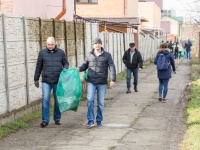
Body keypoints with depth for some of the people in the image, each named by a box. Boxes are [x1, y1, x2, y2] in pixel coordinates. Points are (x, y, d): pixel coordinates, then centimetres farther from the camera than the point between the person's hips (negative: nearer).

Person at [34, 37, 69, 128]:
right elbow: (38, 67, 10)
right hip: (46, 81, -1)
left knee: (58, 100, 8)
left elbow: (66, 63, 14)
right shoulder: (42, 53, 4)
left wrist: (65, 68, -10)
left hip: (58, 81, 1)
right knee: (45, 99, -9)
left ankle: (57, 119, 20)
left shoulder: (61, 52, 5)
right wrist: (36, 79, 10)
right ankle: (45, 120, -6)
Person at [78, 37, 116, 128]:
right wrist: (78, 69, -4)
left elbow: (112, 68, -4)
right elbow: (85, 65, 18)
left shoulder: (107, 55, 1)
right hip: (91, 82, 0)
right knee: (90, 100, -11)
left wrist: (113, 80, -14)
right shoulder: (89, 55, 6)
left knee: (101, 102, 7)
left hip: (102, 83, 0)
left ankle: (99, 121, 19)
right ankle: (90, 121, -9)